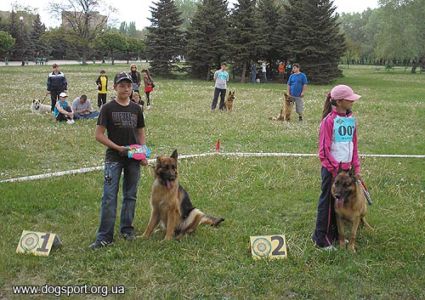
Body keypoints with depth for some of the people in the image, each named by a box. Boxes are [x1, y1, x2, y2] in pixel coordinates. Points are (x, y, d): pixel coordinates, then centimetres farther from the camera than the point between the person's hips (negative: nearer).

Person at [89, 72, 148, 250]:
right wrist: (117, 147, -14)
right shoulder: (108, 108, -4)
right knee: (109, 197, -7)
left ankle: (127, 229, 26)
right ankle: (104, 236, -3)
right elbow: (99, 135, -6)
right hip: (114, 158, -4)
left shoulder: (136, 109, 8)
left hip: (133, 159, 4)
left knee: (130, 195, 11)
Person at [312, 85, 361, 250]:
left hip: (346, 167, 6)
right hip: (331, 168, -6)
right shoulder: (329, 120, -13)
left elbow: (354, 145, 13)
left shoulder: (351, 119, 6)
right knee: (327, 202, 2)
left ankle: (335, 233, 27)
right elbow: (323, 149, -13)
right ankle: (320, 237, 13)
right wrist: (334, 168, -13)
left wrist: (356, 167, 9)